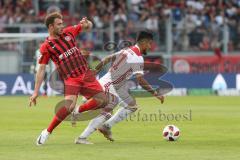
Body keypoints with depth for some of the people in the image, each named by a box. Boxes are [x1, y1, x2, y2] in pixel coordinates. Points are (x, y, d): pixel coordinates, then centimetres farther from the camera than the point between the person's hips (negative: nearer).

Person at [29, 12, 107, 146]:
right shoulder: (46, 47, -5)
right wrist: (36, 92, -9)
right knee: (69, 105, -28)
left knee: (102, 99, -8)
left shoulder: (68, 32, 9)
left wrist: (87, 23, -5)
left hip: (86, 73, 5)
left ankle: (77, 111, 13)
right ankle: (47, 132, -16)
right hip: (70, 79, -5)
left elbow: (88, 27, 21)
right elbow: (41, 69, -5)